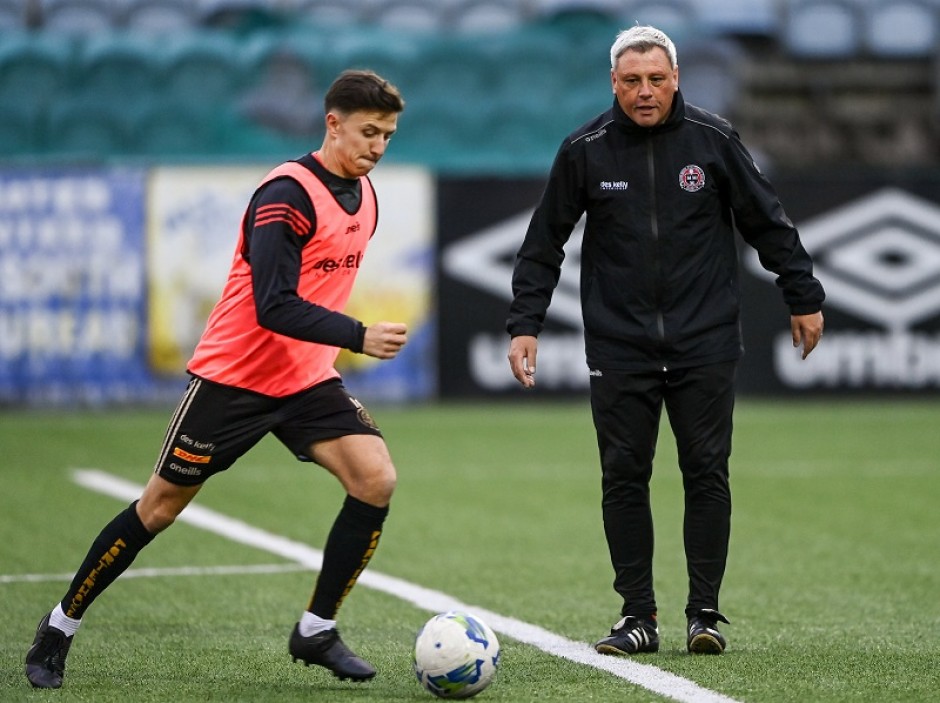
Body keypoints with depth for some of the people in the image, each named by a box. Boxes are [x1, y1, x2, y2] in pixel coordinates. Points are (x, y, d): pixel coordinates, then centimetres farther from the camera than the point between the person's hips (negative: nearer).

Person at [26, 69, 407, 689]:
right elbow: (274, 306, -29)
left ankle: (316, 631, -2)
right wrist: (358, 336, -34)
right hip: (234, 375, -7)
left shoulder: (364, 196, 5)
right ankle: (61, 627, 18)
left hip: (308, 380, 7)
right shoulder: (287, 195, -21)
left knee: (376, 480, -14)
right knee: (162, 506, 2)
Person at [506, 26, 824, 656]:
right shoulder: (585, 151, -1)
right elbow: (544, 243, 6)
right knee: (623, 478, -1)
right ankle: (638, 615, 7)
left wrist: (804, 297, 11)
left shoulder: (712, 140, -1)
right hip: (619, 348, 0)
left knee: (706, 473, -1)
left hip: (705, 343, 0)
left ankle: (705, 612, 8)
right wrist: (526, 324, 1)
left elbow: (768, 222, 8)